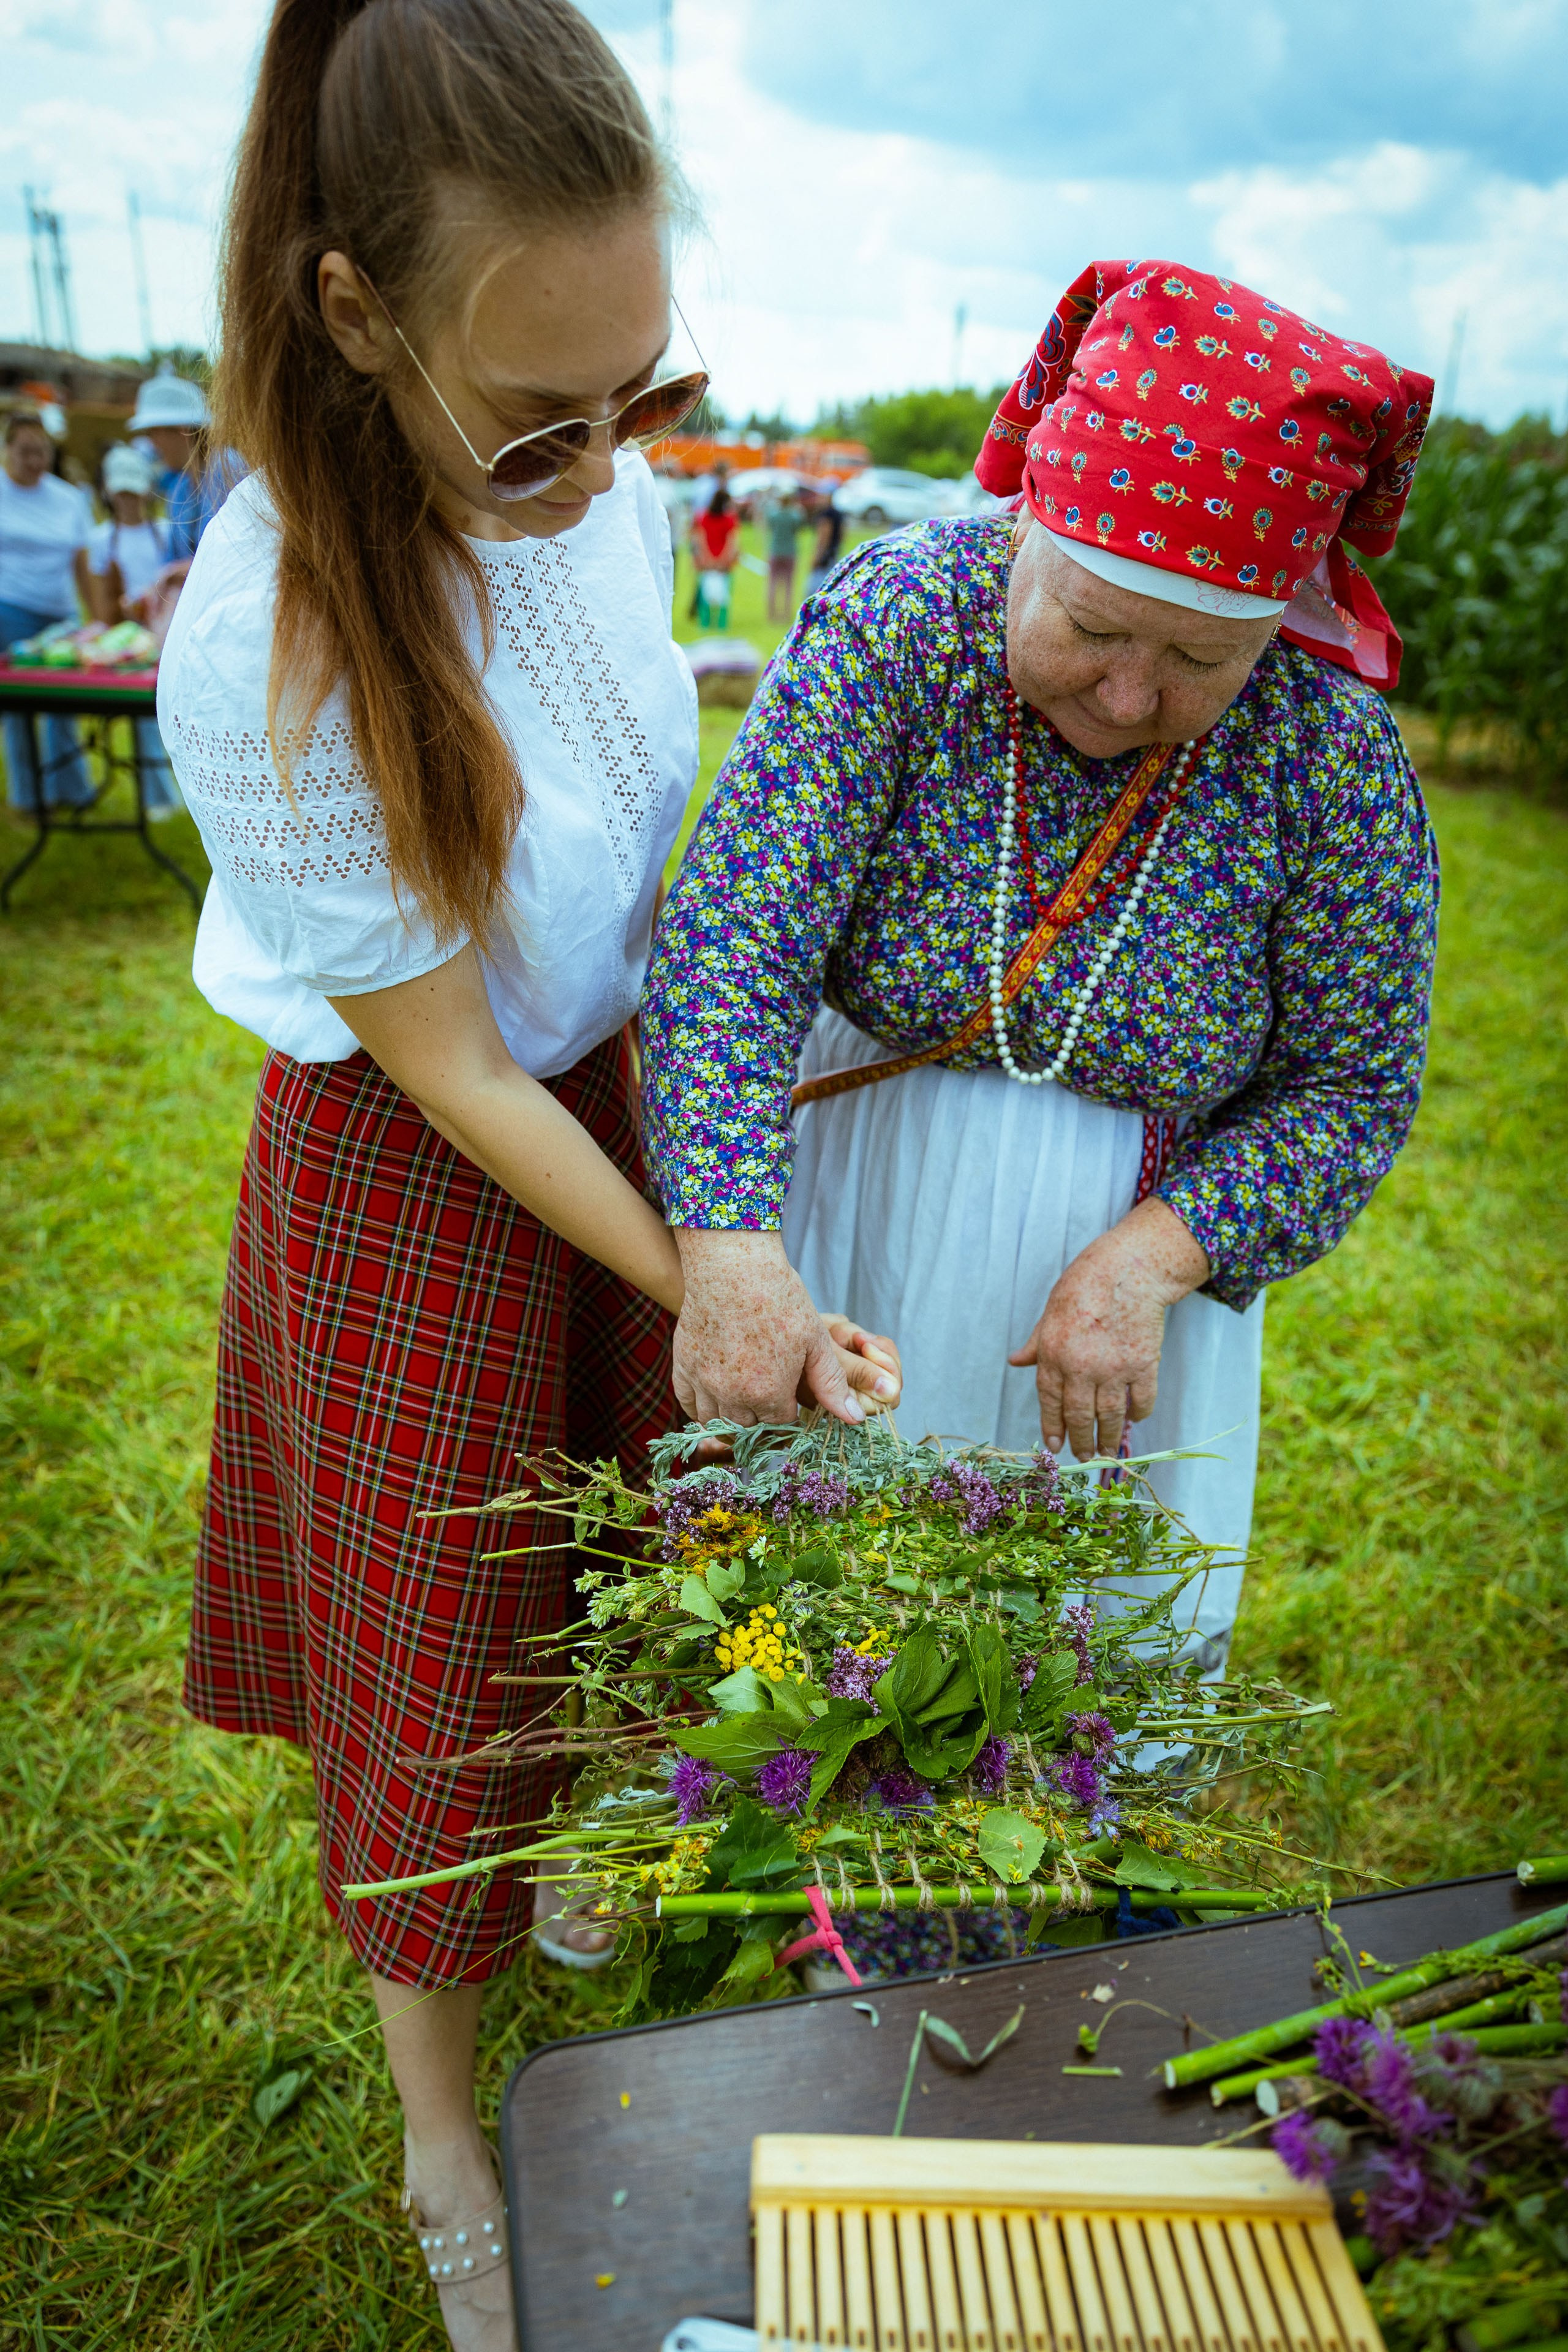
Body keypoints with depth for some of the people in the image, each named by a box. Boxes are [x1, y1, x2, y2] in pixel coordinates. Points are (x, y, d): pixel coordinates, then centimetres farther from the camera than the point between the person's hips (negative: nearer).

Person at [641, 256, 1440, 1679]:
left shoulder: (1337, 755, -15)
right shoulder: (898, 620, -18)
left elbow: (1354, 1089, -7)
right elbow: (728, 948, -24)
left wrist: (1147, 1263, -22)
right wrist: (732, 1249, -37)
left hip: (1145, 1242, 1)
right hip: (847, 1230, 0)